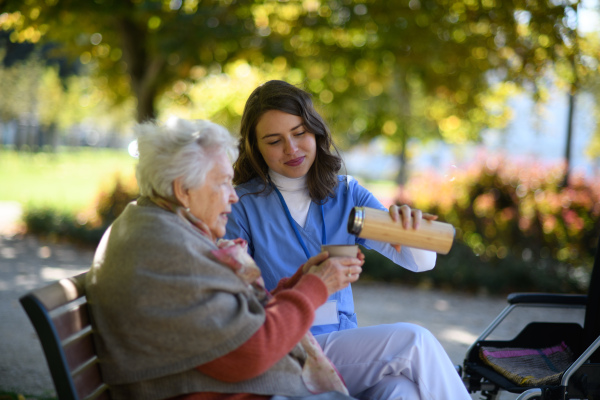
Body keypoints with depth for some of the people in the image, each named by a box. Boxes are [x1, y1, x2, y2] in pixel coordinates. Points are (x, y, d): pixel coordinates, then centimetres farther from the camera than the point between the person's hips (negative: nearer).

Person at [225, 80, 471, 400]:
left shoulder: (347, 194, 9)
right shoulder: (242, 205, -2)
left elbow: (420, 262, 0)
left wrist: (410, 226, -23)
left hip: (347, 344, 3)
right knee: (413, 340, -24)